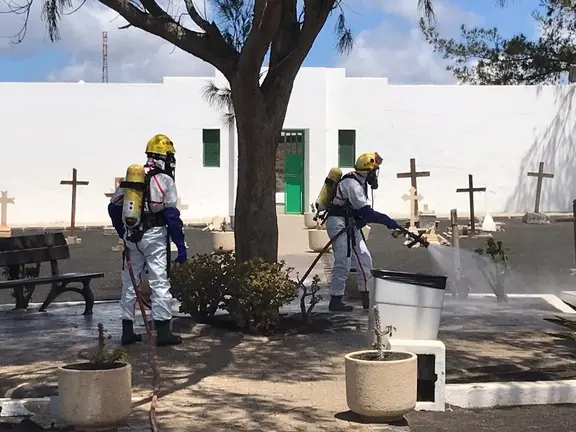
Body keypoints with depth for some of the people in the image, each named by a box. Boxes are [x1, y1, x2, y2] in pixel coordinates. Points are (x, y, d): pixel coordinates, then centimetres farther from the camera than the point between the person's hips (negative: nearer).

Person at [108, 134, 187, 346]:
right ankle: (163, 331, -3)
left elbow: (114, 207, 11)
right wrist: (180, 245, -5)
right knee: (160, 282, -2)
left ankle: (127, 330, 17)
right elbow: (172, 215, -9)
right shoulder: (165, 180, -5)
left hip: (131, 236, 5)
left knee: (130, 282, 13)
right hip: (155, 235, -5)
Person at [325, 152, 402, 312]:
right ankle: (335, 301, -3)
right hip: (339, 223, -10)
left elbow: (361, 211, 16)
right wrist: (387, 221, -22)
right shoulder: (351, 184, -19)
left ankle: (366, 298, 15)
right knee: (343, 263, -11)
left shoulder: (359, 183, 13)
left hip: (350, 225, 10)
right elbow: (365, 210, -24)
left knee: (364, 259, 9)